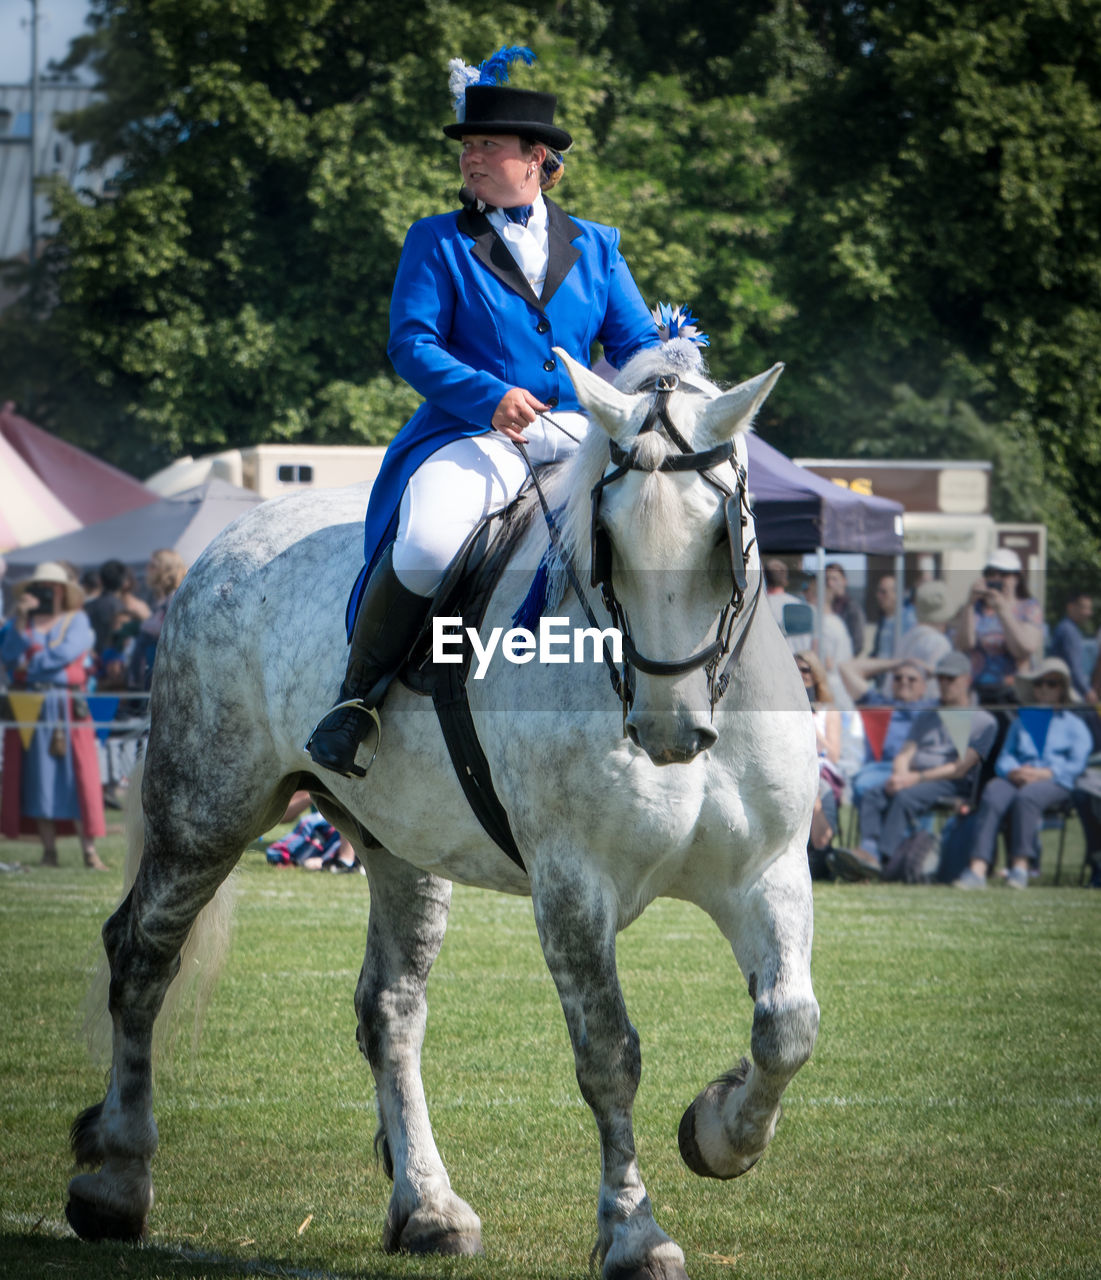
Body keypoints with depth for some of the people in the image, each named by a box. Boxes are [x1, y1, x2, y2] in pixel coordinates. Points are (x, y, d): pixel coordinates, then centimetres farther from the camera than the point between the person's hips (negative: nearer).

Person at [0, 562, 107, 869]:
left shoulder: (76, 620, 8)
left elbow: (67, 652, -9)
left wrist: (30, 664, -6)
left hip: (66, 707, -3)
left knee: (76, 776, -8)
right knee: (36, 777, 0)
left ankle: (89, 850, -8)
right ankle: (49, 849, 3)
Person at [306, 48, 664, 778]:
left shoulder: (595, 247, 18)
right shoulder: (437, 244, 10)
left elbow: (637, 343, 14)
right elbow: (412, 345, -2)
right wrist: (489, 395, -20)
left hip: (582, 439, 3)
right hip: (474, 438, -3)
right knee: (426, 546, -34)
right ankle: (360, 693, -11)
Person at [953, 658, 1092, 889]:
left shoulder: (1073, 724, 18)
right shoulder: (1020, 723, 31)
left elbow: (1077, 764, 2)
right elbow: (1004, 758, 19)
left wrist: (1043, 773, -12)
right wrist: (1014, 772, -6)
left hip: (1055, 783, -3)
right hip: (1016, 779, 3)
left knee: (1027, 796, -39)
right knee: (993, 794, -32)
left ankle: (1020, 866, -41)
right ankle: (978, 868, -47)